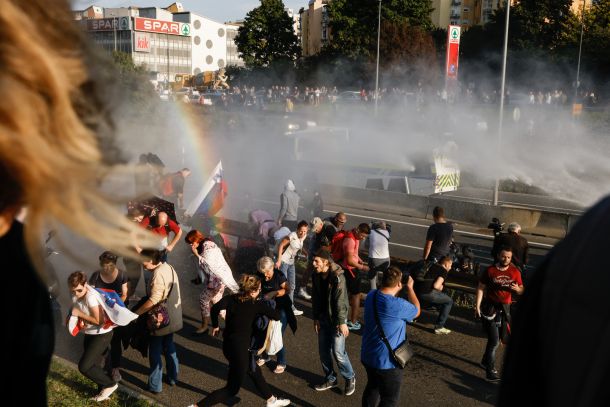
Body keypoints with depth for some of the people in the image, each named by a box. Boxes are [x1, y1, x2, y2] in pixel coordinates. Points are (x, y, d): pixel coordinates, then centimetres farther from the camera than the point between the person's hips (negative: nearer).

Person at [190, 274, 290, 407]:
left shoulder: (231, 298, -1)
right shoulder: (256, 305, -12)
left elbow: (216, 307, -15)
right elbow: (277, 316, -6)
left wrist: (215, 325, 0)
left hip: (228, 345, 7)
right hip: (240, 350, -7)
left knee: (255, 372, 27)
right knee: (232, 389, 8)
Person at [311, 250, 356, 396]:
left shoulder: (337, 277, -22)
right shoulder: (317, 276, -1)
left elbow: (341, 301, -20)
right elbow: (315, 298, 6)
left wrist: (342, 322, -19)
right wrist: (316, 318, 7)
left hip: (336, 320, -6)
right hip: (323, 319, 6)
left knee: (338, 352, -3)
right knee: (323, 351, 12)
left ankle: (350, 378, 20)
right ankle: (330, 379, 30)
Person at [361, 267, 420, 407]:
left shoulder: (371, 296, -8)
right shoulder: (398, 305, -29)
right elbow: (416, 311, -7)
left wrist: (398, 290, 6)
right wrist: (410, 288, 2)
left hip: (368, 356, 7)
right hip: (387, 361, -7)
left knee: (372, 387, 29)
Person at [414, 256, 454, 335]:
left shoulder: (432, 266, 26)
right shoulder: (444, 271, 3)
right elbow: (436, 285, -10)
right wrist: (441, 287, 12)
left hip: (416, 291, 8)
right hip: (428, 292, -8)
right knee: (449, 301, 7)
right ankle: (439, 327, 2)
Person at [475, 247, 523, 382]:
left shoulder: (515, 272, 1)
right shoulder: (490, 270, -6)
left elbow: (521, 291, 8)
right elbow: (481, 288, -2)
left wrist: (517, 289, -16)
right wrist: (477, 305, -8)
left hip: (505, 308, 4)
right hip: (490, 307, -4)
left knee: (497, 339, 14)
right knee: (494, 341, -8)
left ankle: (486, 362, 35)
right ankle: (490, 370, 3)